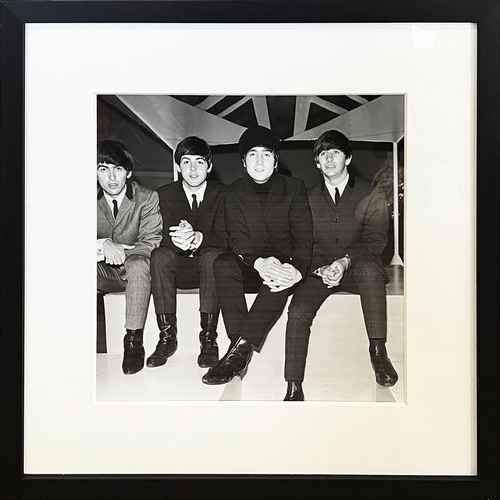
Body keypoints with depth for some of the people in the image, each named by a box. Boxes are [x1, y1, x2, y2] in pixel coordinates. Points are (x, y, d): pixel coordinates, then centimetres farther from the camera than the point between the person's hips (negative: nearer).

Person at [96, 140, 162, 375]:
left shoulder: (147, 198, -3)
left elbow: (151, 241, -11)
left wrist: (120, 253, -27)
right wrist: (103, 245, -25)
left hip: (134, 270, -2)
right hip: (103, 273, 2)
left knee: (138, 263, -37)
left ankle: (133, 341, -31)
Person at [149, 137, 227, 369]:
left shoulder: (221, 193, -3)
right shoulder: (165, 194, 1)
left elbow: (223, 237, -15)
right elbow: (165, 237, -12)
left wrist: (198, 238, -37)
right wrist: (179, 239, -38)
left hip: (207, 265, -1)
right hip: (178, 268, 1)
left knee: (212, 255, -34)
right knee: (160, 256, -30)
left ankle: (209, 337, -30)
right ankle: (167, 336, -24)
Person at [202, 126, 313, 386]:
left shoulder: (294, 188, 2)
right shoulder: (234, 193, 4)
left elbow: (303, 237, -7)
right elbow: (238, 239, -8)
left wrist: (296, 269, -29)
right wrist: (259, 263, -30)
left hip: (283, 265, -1)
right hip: (250, 266, 2)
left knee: (279, 281, -36)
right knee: (223, 264, -31)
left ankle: (239, 350, -36)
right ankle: (241, 349, -34)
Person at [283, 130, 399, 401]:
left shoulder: (371, 195, 6)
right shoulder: (309, 198, 13)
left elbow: (375, 241, -2)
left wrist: (345, 261, -19)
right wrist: (320, 269, -11)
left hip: (357, 269, -1)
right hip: (319, 271, 2)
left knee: (369, 267, -37)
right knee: (297, 313, -24)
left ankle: (378, 350, -27)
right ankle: (294, 388, -17)